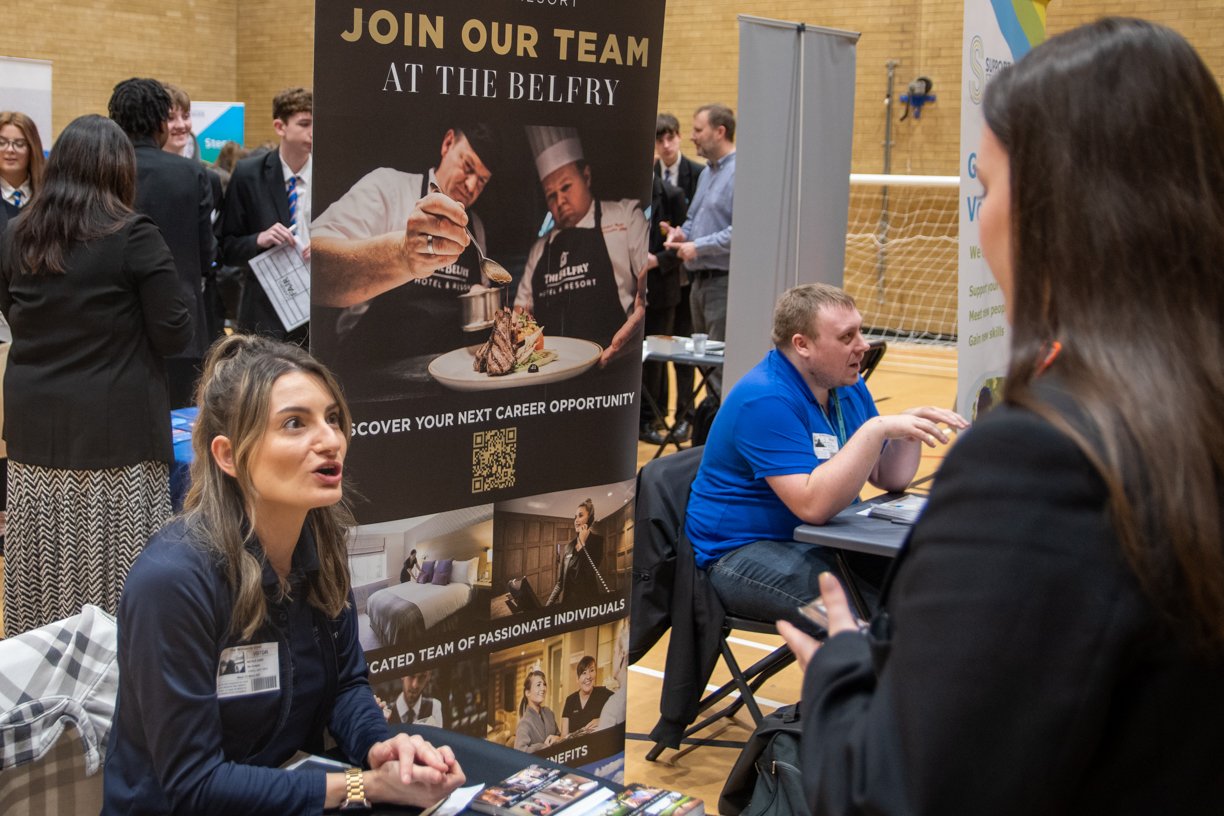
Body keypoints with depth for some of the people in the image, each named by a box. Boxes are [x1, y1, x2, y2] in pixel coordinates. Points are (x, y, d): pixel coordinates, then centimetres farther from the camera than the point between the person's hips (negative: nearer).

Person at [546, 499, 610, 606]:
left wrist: (582, 544, -9)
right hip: (566, 601, 6)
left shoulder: (597, 541, -2)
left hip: (587, 602, -6)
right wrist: (546, 606, 6)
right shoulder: (568, 547, 14)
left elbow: (590, 573, -14)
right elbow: (560, 582, 15)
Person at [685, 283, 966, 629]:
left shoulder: (847, 386, 7)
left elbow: (889, 479, 9)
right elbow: (813, 505, -31)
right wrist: (877, 429, -31)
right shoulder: (765, 400, -21)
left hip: (824, 541, 9)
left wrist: (911, 427, -10)